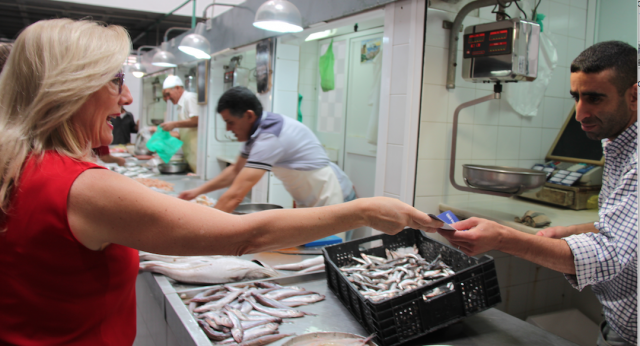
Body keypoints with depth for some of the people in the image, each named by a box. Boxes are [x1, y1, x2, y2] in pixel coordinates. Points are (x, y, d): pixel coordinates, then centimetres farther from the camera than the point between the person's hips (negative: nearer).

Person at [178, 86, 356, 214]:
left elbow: (235, 196, -30)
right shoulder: (258, 132, 5)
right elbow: (235, 171, 17)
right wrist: (198, 191, 10)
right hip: (311, 204, 9)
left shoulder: (269, 137, -27)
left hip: (332, 202, -9)